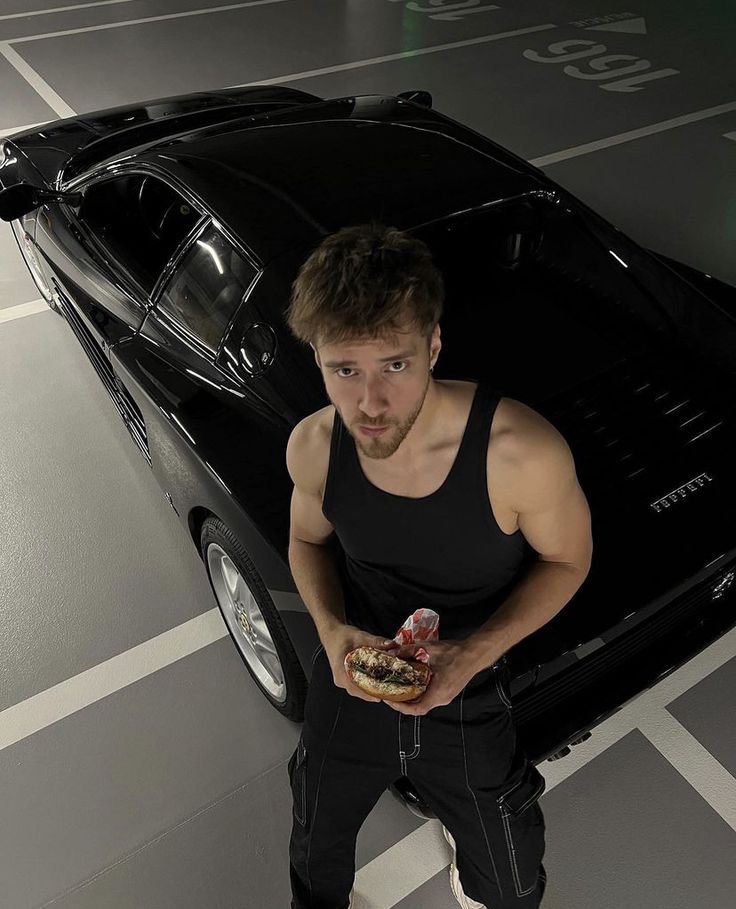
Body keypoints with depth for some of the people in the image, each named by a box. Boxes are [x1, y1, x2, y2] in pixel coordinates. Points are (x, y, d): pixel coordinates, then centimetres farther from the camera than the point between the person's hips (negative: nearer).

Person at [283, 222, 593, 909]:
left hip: (467, 705, -2)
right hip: (349, 687, 3)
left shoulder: (524, 452, -32)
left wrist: (475, 653, -27)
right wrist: (330, 627, -20)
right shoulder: (312, 447, -21)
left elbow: (566, 560, -13)